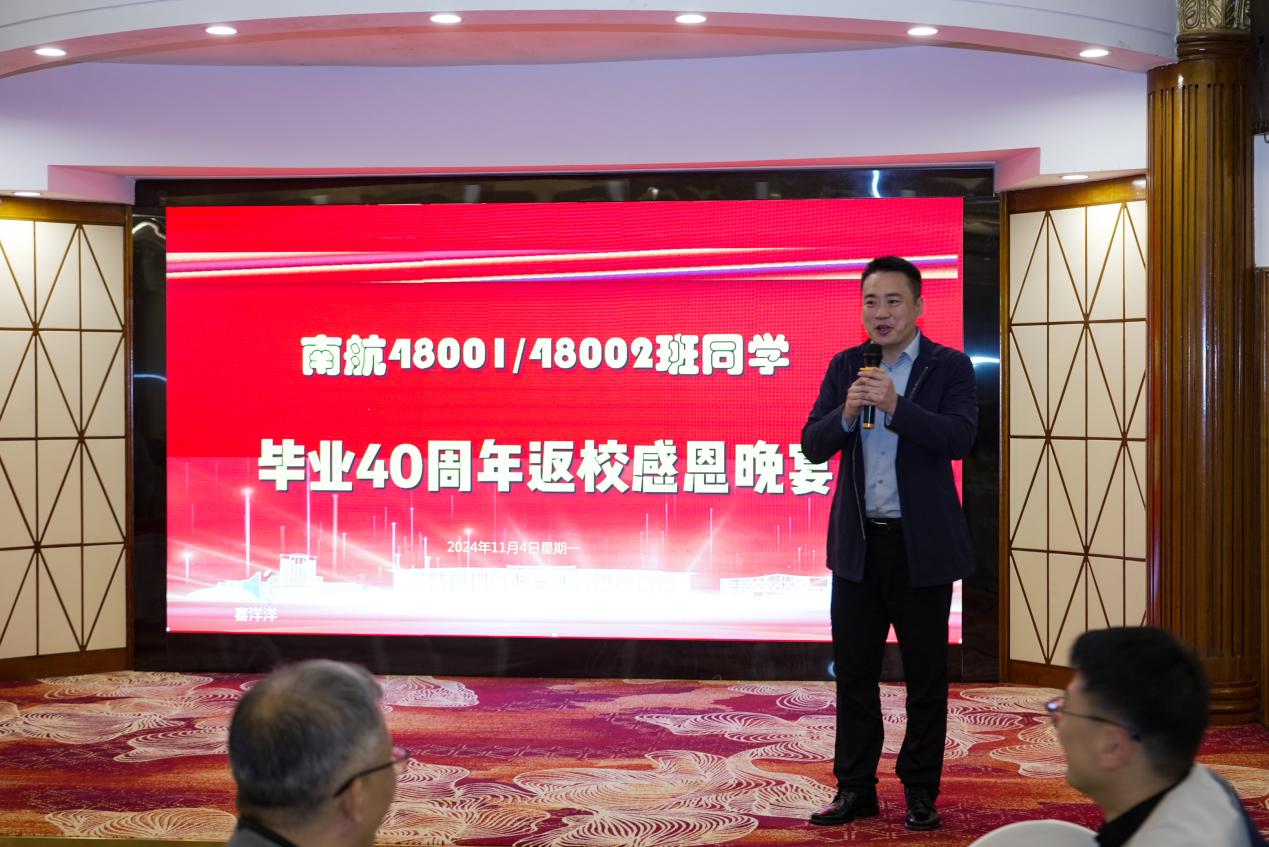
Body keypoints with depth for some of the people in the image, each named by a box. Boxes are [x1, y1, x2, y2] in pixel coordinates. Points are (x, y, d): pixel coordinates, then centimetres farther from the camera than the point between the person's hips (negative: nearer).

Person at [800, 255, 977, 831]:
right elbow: (813, 446, 1)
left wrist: (895, 405, -27)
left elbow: (960, 437, -18)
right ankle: (855, 788, 18)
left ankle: (920, 791, 17)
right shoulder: (844, 367, 7)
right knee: (854, 671, 8)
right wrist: (846, 413, -18)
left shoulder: (949, 367, -3)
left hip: (922, 545, -3)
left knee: (925, 674, 6)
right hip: (857, 543, 3)